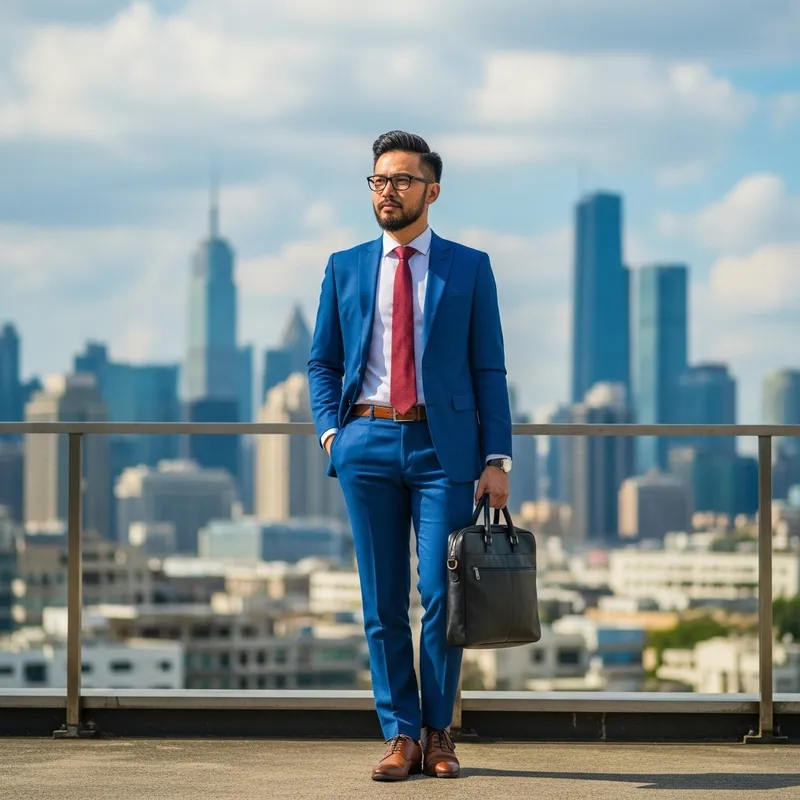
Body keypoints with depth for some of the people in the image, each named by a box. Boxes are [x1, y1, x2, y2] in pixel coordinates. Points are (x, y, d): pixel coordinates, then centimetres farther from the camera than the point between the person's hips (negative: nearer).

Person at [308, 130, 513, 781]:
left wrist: (496, 460, -3)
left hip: (444, 446, -2)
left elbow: (489, 371, 4)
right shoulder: (345, 268, 12)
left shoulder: (469, 268, 6)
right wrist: (330, 429, -1)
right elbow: (323, 363, 16)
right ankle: (401, 735, 11)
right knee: (383, 604, 3)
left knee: (440, 596, -4)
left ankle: (438, 734, 11)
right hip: (368, 444, 2)